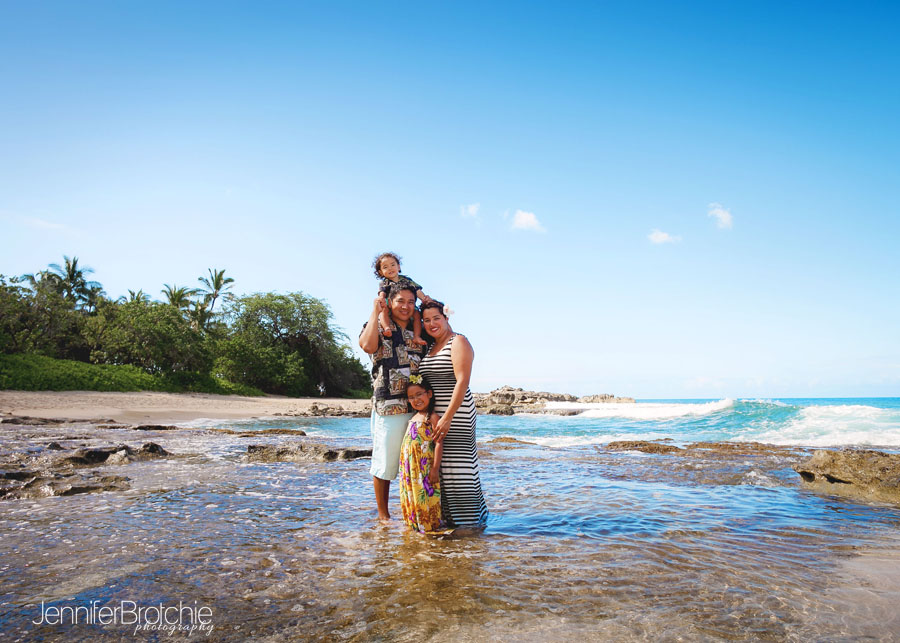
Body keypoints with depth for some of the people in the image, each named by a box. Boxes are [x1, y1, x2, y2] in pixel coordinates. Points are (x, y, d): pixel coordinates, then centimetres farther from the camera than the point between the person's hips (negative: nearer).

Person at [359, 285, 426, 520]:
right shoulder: (378, 328, 4)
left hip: (418, 406, 4)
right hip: (388, 407, -4)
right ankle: (383, 514, 19)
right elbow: (367, 345, -18)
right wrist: (376, 311, -10)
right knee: (385, 461, 3)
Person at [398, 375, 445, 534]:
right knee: (412, 495, 13)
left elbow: (438, 444, -16)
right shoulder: (414, 417, 13)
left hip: (425, 467, -8)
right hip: (409, 467, 8)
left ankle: (430, 524, 9)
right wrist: (405, 467, 19)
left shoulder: (432, 417, -11)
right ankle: (415, 522, 26)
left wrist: (435, 468, -19)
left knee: (425, 495, -3)